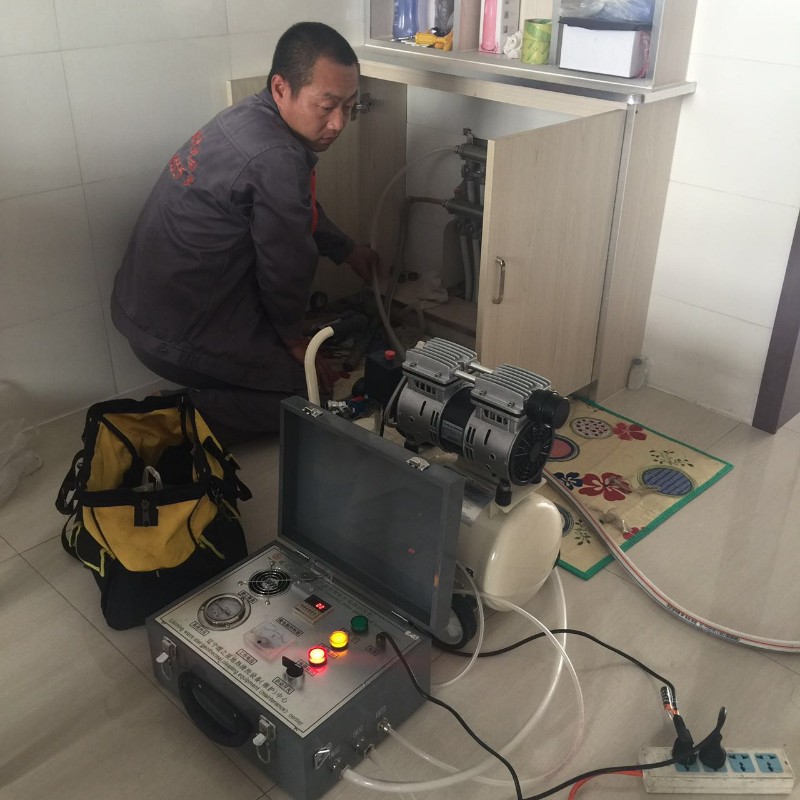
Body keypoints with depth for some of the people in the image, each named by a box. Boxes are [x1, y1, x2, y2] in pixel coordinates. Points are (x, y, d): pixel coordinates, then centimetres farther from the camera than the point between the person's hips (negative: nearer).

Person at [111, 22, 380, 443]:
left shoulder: (249, 117, 2)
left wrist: (345, 249, 25)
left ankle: (196, 404, 18)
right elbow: (286, 267, -15)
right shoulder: (276, 161, -28)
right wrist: (292, 336, 2)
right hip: (176, 337, -9)